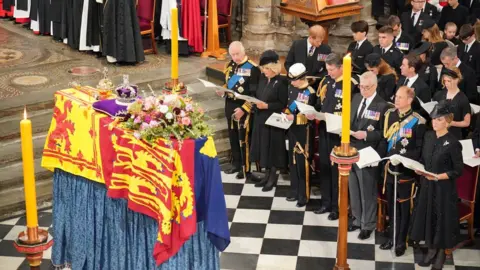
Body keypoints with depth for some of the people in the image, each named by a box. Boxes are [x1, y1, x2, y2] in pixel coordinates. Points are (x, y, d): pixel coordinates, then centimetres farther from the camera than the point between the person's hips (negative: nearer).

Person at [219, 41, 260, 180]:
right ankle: (236, 164, 28)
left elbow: (255, 93, -16)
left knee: (244, 139, -2)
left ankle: (245, 169, 8)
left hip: (244, 109, -7)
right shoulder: (229, 66, 9)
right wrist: (222, 91, -1)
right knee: (233, 137, 15)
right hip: (230, 106, 7)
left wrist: (243, 109, -20)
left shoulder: (252, 68, -15)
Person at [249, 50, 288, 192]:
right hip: (261, 119, 7)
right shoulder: (262, 78, 8)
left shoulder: (281, 82, -15)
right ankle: (268, 174, 24)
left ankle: (273, 176, 13)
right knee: (264, 147, 12)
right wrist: (255, 101, -5)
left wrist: (267, 106, -22)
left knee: (272, 148, 1)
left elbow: (283, 104, -15)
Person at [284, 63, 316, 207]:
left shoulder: (310, 92, -16)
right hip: (291, 129, 7)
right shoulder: (291, 88, 5)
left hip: (303, 131, -7)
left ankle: (304, 195, 8)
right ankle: (294, 191, 28)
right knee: (292, 161, 15)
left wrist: (295, 117, -25)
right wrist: (286, 114, 2)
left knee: (302, 163, -1)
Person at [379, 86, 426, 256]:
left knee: (404, 206, 6)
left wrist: (403, 158, -20)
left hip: (406, 169, -5)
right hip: (389, 166, 5)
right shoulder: (389, 115, 5)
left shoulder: (418, 121, -12)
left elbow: (419, 149, -10)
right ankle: (392, 237, 27)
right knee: (391, 204, 14)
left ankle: (401, 241, 17)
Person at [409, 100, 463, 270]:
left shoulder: (453, 143, -15)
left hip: (444, 189, -6)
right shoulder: (428, 136, 3)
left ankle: (441, 252, 21)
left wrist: (438, 177, -23)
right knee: (427, 216, 12)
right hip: (427, 186, 6)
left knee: (442, 219, 5)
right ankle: (431, 250, 28)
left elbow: (458, 171, -13)